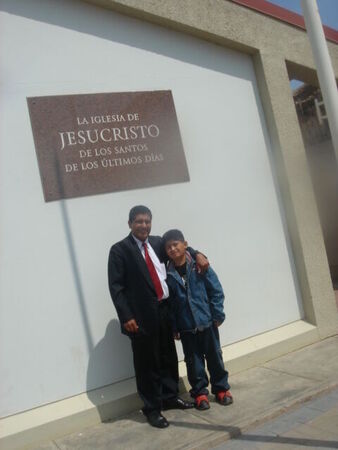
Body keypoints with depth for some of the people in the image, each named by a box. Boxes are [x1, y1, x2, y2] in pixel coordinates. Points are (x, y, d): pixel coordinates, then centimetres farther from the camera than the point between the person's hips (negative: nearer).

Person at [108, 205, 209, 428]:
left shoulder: (157, 242, 9)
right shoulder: (120, 250, -7)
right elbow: (116, 287, -10)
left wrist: (197, 254, 5)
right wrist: (126, 317, -16)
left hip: (164, 310, 6)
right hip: (142, 316, -6)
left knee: (169, 357, 17)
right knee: (147, 363, 6)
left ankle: (170, 397, 37)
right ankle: (152, 408, 23)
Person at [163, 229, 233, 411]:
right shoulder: (168, 274, -5)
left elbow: (216, 290, -6)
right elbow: (169, 302, -1)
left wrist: (217, 314, -7)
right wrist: (174, 327, -1)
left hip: (207, 321, -1)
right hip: (186, 326, 1)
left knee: (214, 356, 12)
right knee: (193, 360, 11)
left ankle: (221, 388, 30)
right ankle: (200, 392, 28)